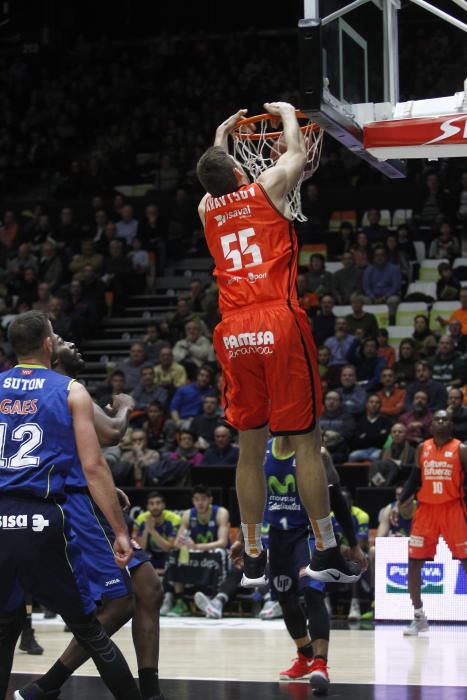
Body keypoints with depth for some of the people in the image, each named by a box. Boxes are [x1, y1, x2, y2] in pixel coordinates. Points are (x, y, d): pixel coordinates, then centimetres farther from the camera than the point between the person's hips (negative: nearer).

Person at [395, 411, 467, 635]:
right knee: (413, 562, 0)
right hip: (426, 508, 3)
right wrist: (400, 503, 2)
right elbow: (414, 479, 12)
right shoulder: (422, 449, 8)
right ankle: (419, 617, 11)